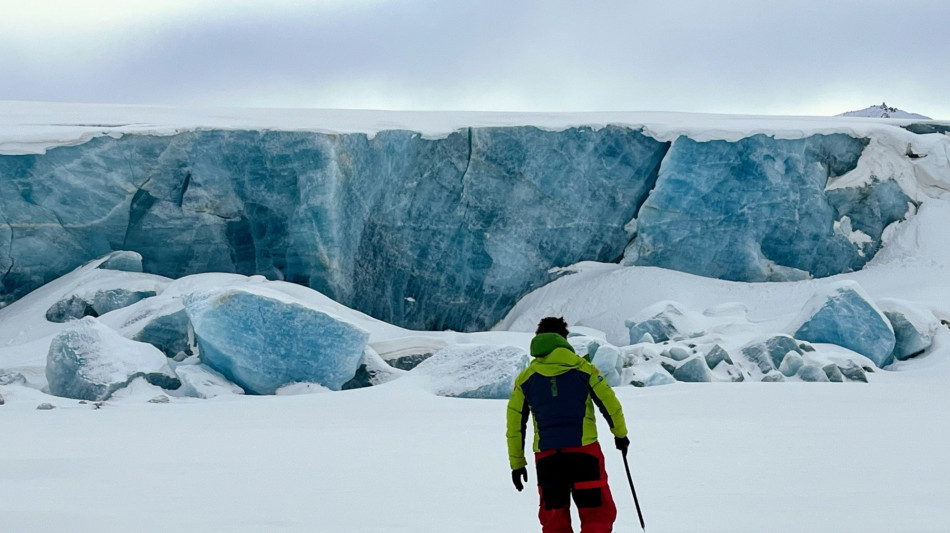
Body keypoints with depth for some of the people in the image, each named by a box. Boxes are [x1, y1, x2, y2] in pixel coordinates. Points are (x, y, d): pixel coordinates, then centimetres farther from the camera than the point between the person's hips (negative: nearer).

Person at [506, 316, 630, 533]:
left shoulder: (525, 377, 9)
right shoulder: (582, 367, 3)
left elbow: (515, 424, 10)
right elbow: (609, 404, 5)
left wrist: (517, 463, 17)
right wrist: (620, 434, 22)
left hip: (547, 455, 3)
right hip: (584, 450, -2)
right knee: (598, 514, 3)